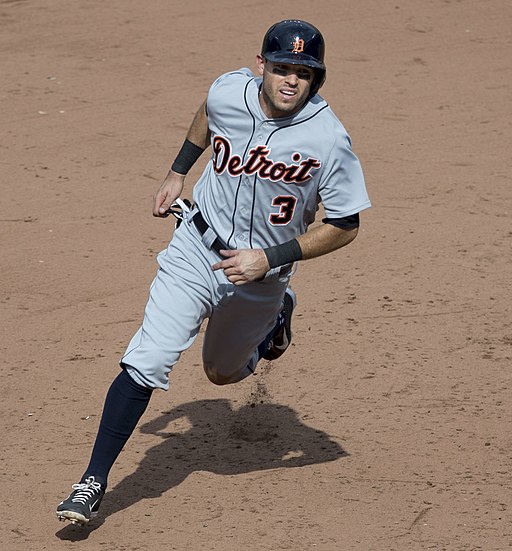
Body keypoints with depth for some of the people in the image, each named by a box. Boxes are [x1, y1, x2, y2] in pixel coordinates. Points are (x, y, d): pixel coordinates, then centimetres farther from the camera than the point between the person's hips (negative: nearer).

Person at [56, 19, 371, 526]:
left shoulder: (328, 140, -24)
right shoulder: (229, 92, -15)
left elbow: (345, 227, -15)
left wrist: (269, 260, -21)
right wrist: (177, 173, 13)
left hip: (261, 272, -1)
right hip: (197, 250, 1)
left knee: (224, 371, 22)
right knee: (145, 365, -12)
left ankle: (276, 314, 52)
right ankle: (94, 480, -4)